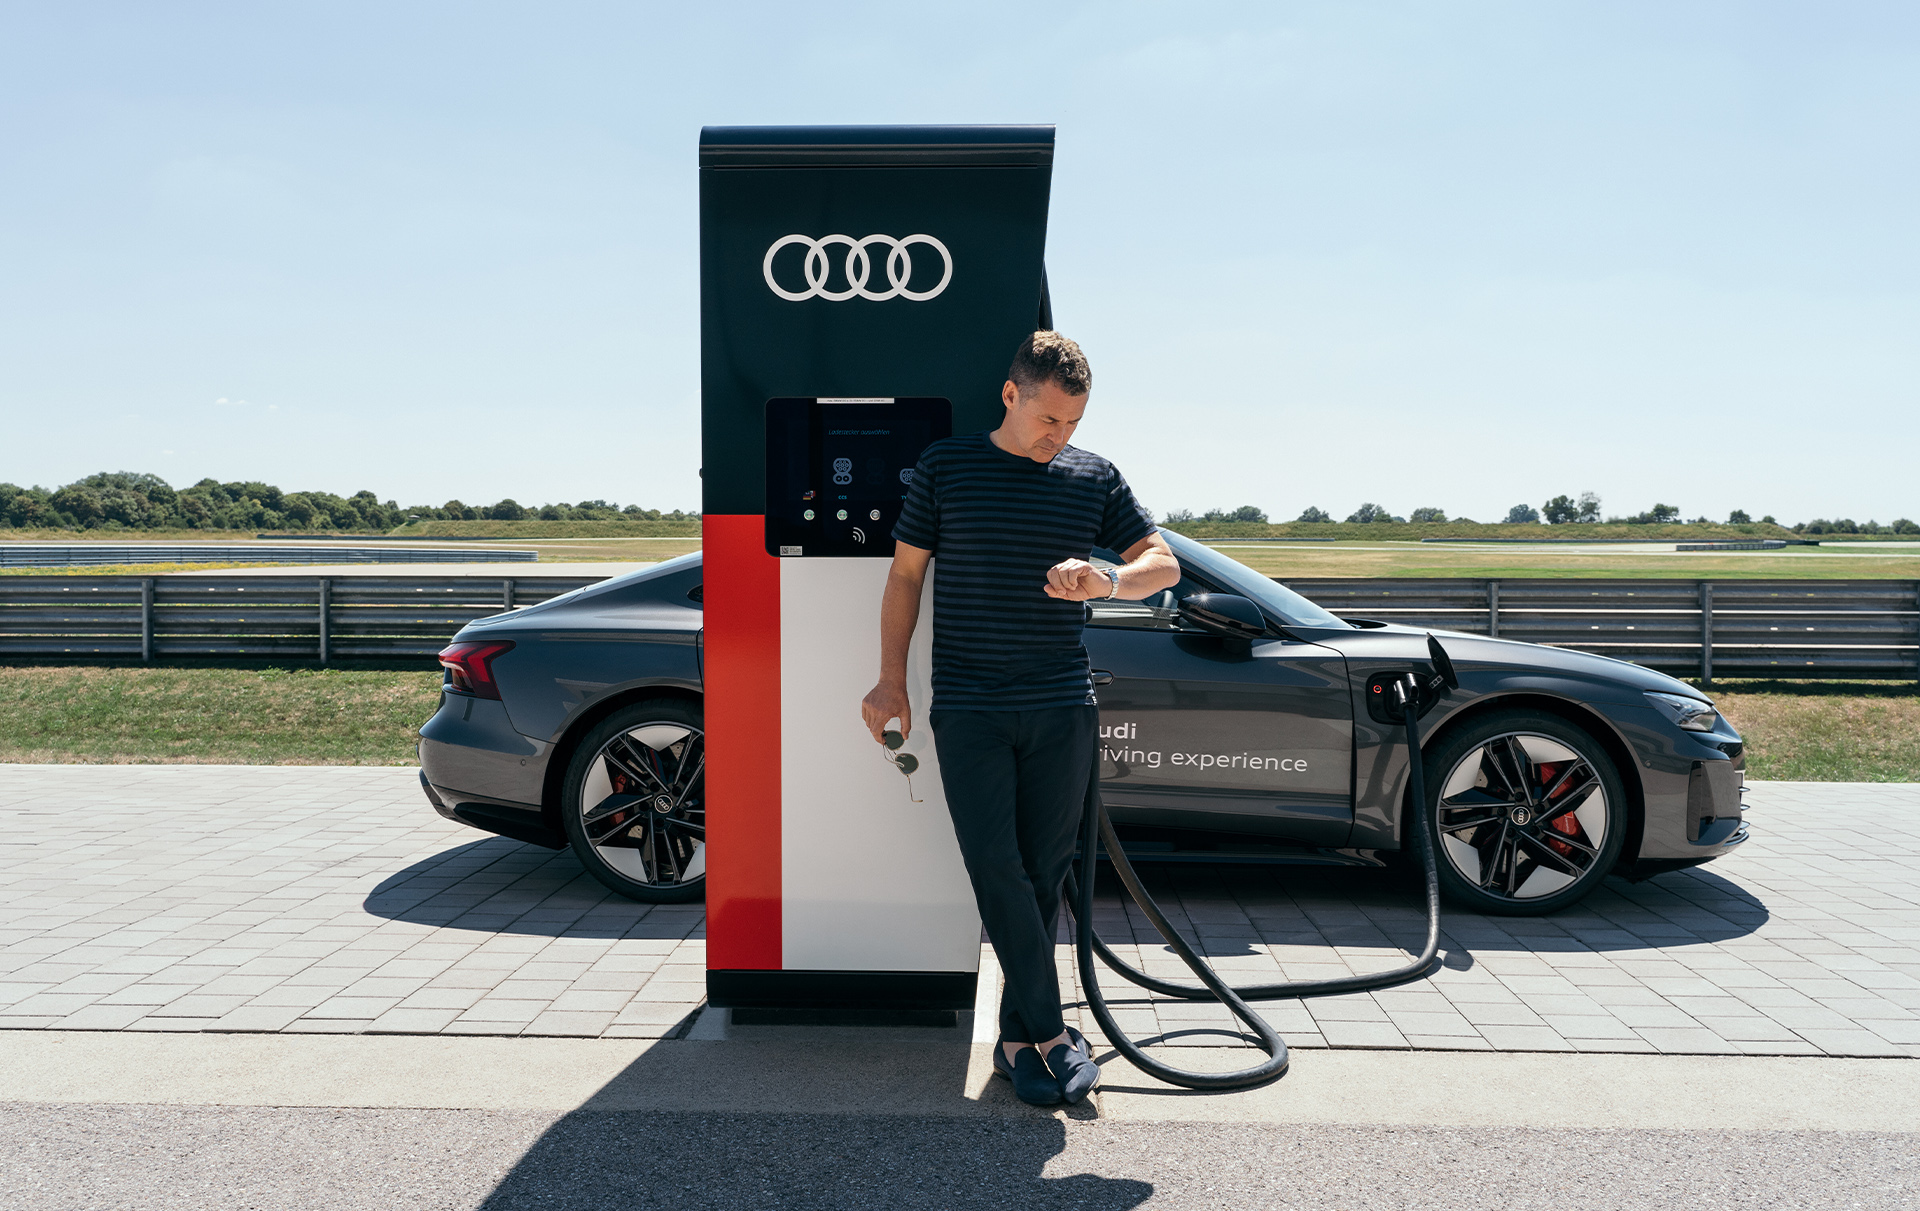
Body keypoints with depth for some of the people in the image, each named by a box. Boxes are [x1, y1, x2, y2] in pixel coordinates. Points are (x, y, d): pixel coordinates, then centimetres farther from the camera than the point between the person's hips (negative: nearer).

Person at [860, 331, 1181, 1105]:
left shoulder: (1096, 477, 8)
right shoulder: (946, 467, 4)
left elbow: (1164, 563, 8)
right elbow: (905, 575, 7)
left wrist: (1108, 580, -15)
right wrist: (891, 681, 1)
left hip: (1062, 707, 2)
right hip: (968, 708, -1)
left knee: (1043, 872, 4)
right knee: (995, 867, -7)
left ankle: (1017, 1036, 17)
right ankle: (1051, 1033, 4)